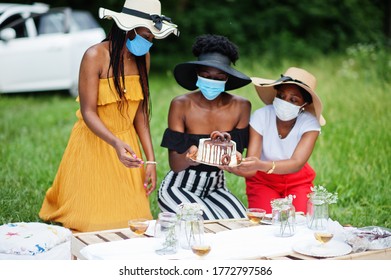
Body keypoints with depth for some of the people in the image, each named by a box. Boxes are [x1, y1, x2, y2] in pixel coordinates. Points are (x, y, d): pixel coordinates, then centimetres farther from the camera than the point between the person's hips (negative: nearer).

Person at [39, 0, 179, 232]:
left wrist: (151, 160, -2)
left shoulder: (143, 58, 1)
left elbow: (140, 111, 4)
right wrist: (116, 143, -38)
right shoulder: (95, 56, -17)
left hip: (127, 145, 5)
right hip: (94, 145, -5)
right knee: (93, 223, 2)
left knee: (129, 217, 9)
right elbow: (88, 113, -21)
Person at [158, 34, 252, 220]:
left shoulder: (241, 107, -5)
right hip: (179, 188, -3)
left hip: (216, 188, 3)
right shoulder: (181, 105, -12)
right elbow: (175, 165, -14)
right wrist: (189, 158, -38)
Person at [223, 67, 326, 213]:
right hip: (263, 181, -1)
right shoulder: (261, 116, -22)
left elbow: (297, 164, -37)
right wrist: (233, 166, -53)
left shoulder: (310, 123, -20)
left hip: (297, 181, 1)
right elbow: (251, 169, -28)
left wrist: (261, 165, -56)